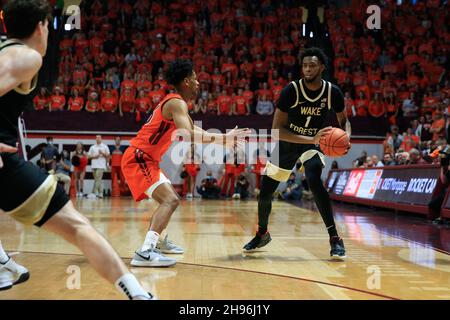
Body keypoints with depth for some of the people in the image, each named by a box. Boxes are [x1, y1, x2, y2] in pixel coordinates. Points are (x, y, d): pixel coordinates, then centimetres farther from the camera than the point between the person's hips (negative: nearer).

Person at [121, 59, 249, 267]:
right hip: (138, 158, -11)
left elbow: (193, 131, 26)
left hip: (145, 160, 11)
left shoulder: (174, 103, 17)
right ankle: (145, 252, -30)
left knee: (170, 197, 27)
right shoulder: (177, 103, -15)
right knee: (170, 200, -22)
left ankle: (158, 241, 38)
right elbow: (188, 136, -32)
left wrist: (226, 138, 21)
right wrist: (223, 139, -24)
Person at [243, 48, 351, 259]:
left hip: (313, 142, 0)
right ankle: (262, 234, 33)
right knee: (265, 192, 4)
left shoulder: (333, 92, -15)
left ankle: (335, 239, -23)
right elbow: (277, 129, -26)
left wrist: (346, 137, -22)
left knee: (314, 182, -31)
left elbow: (343, 119, 2)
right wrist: (311, 139, -37)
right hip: (287, 143, 1)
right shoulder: (291, 90, -23)